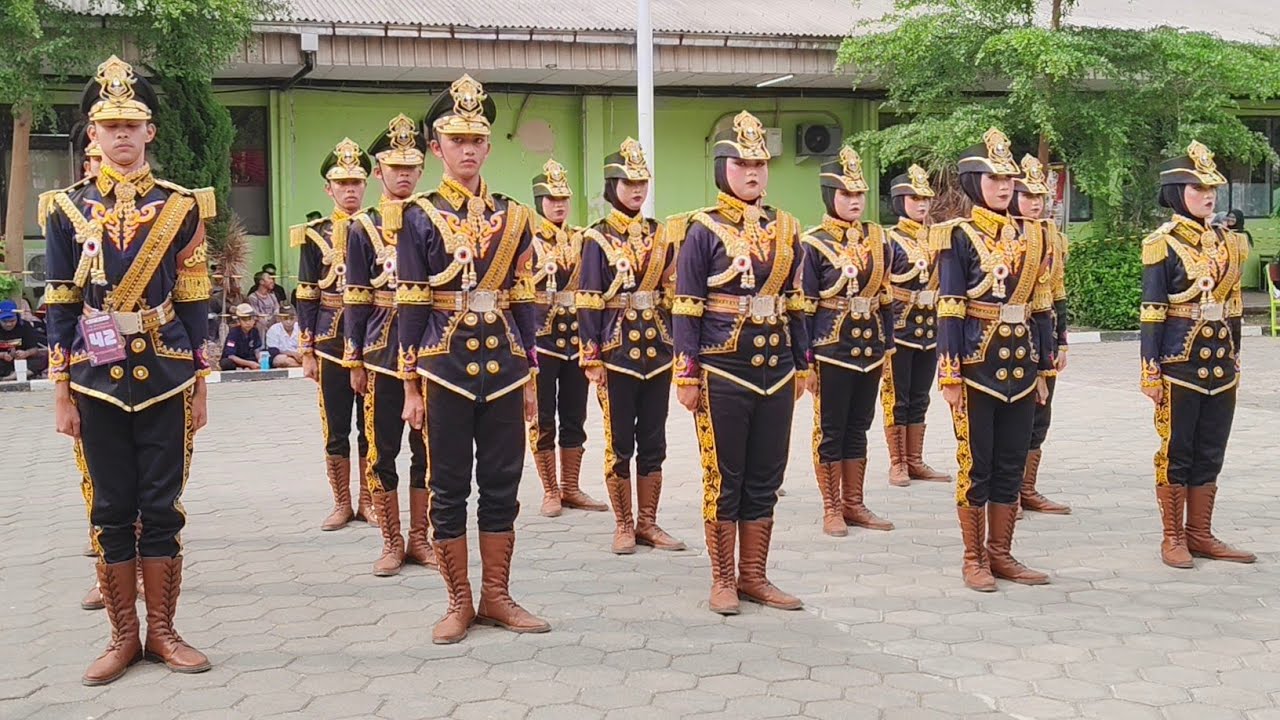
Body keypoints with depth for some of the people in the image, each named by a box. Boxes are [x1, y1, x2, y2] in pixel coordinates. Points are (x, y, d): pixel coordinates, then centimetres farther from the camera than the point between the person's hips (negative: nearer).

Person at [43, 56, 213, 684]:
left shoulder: (180, 207, 3)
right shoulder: (67, 209, 4)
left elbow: (193, 303, 4)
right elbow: (61, 307, 4)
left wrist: (199, 386, 2)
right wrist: (61, 392, 0)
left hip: (164, 376, 0)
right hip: (97, 378, 0)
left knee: (161, 506, 4)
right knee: (111, 509, 6)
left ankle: (162, 631, 15)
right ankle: (124, 636, 16)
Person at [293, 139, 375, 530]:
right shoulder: (314, 234, 3)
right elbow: (307, 297, 3)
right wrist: (307, 352, -1)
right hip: (331, 343, -1)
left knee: (371, 426, 6)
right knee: (335, 429, 5)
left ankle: (367, 501, 17)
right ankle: (342, 504, 16)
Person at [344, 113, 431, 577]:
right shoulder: (362, 228, 3)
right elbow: (356, 299, 1)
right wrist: (355, 361, -3)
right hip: (382, 354, -2)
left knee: (427, 449, 7)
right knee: (382, 451, 3)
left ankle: (419, 539, 18)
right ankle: (392, 543, 14)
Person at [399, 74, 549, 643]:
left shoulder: (513, 217, 9)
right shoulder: (419, 217, 0)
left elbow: (523, 300, 10)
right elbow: (412, 305, -2)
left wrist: (529, 377, 7)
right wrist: (412, 386, -5)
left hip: (503, 367, 3)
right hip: (445, 370, -3)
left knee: (502, 485, 8)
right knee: (449, 489, 4)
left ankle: (497, 597, 19)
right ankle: (459, 603, 15)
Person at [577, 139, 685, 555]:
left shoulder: (660, 236, 10)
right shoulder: (598, 239, -2)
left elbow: (673, 293, 12)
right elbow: (589, 302, -6)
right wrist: (591, 359, -11)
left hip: (657, 349, 4)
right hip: (617, 351, -4)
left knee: (653, 441, 8)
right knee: (619, 442, 3)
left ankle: (648, 524, 17)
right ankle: (624, 525, 14)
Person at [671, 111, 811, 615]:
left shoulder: (785, 229, 11)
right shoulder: (702, 230, -4)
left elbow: (794, 303, 15)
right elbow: (686, 308, -6)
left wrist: (802, 365, 13)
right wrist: (687, 375, -10)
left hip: (776, 374, 5)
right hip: (724, 374, -5)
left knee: (765, 479, 10)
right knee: (724, 480, 3)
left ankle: (754, 577, 20)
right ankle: (723, 580, 14)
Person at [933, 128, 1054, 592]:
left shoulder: (1030, 237, 12)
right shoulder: (958, 237, -5)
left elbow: (1040, 308, 13)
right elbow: (949, 310, -10)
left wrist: (1043, 369, 11)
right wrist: (950, 375, -14)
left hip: (1020, 366, 6)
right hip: (978, 366, -5)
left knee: (1011, 464, 10)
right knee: (976, 464, 2)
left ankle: (1001, 554, 20)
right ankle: (974, 559, 12)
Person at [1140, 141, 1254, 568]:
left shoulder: (1227, 242, 11)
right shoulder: (1163, 245, -7)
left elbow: (1233, 305, 16)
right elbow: (1152, 312, -9)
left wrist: (1234, 359, 14)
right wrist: (1151, 372, -12)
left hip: (1221, 366, 6)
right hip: (1180, 366, -6)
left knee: (1210, 452, 10)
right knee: (1176, 452, 2)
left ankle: (1200, 534, 20)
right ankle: (1173, 538, 12)